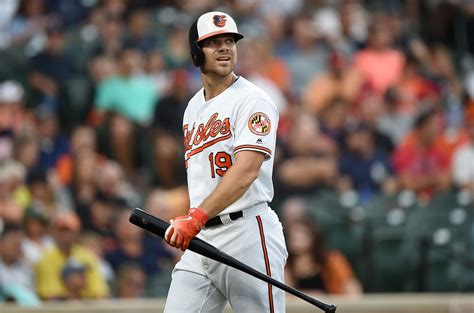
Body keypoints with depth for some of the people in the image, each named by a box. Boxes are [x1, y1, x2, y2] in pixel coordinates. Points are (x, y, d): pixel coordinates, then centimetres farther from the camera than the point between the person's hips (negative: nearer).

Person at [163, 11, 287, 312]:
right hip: (200, 240, 7)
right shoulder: (193, 107, 18)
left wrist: (197, 217, -31)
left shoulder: (252, 101, -8)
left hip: (247, 234, -7)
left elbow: (246, 171, -21)